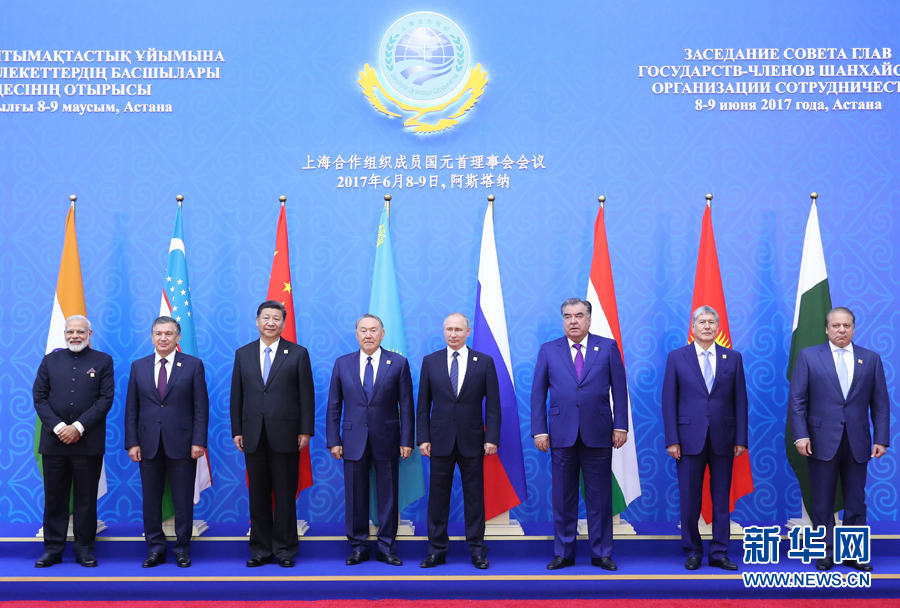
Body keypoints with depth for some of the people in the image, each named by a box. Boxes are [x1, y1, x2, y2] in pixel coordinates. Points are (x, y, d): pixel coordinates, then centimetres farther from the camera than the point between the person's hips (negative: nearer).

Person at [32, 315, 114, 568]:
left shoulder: (103, 361, 4)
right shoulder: (50, 360, 10)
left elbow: (106, 398, -4)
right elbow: (39, 397, 4)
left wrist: (78, 427, -13)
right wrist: (58, 427, -10)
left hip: (88, 442, -2)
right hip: (54, 440, 2)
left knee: (86, 498, 4)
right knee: (54, 497, 6)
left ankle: (85, 549, 13)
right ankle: (53, 548, 15)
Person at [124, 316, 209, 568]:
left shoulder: (193, 365, 0)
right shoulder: (138, 366, 8)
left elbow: (201, 407, -3)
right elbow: (131, 409, 7)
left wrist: (199, 441, -9)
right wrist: (132, 442, -1)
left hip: (182, 444, -2)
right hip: (148, 444, 3)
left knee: (183, 500, 5)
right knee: (151, 500, 7)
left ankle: (182, 549, 16)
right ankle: (155, 549, 19)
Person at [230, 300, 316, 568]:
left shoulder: (298, 353, 1)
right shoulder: (243, 354, 9)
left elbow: (307, 395, 0)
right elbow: (236, 395, 9)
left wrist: (306, 431, -5)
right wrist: (236, 431, 4)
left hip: (285, 435, -2)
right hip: (253, 435, 3)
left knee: (285, 495, 3)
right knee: (258, 495, 8)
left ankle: (284, 550, 13)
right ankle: (261, 549, 17)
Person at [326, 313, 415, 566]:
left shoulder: (398, 363, 0)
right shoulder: (342, 364, 5)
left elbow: (406, 405, 0)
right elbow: (334, 406, 6)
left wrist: (407, 440, -4)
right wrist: (334, 440, 0)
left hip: (386, 440, -1)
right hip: (353, 441, 1)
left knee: (388, 496, 6)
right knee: (355, 497, 6)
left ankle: (387, 548, 17)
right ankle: (358, 547, 19)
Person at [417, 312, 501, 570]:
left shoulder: (485, 362, 1)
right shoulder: (430, 361, 4)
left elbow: (493, 405, 0)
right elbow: (423, 405, 5)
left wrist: (492, 438, -7)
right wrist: (423, 438, -2)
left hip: (472, 442, -1)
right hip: (440, 441, 1)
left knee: (474, 498, 6)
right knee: (438, 497, 5)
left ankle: (477, 551, 16)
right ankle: (437, 550, 15)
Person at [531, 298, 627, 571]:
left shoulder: (608, 347, 5)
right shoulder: (548, 350, 7)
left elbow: (619, 389, 4)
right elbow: (538, 393, 5)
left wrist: (620, 425, -3)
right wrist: (539, 430, -1)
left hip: (598, 434, -1)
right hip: (562, 435, 1)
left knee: (599, 496, 5)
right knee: (563, 497, 7)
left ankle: (601, 553, 17)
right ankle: (563, 553, 18)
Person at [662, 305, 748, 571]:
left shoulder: (733, 358, 6)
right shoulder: (676, 357, 2)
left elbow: (740, 401, 5)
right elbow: (669, 401, 0)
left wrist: (741, 439, -1)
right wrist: (672, 439, -6)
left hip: (723, 439, 1)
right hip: (689, 439, -1)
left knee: (721, 499, 7)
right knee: (689, 500, 4)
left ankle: (719, 553, 17)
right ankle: (693, 552, 19)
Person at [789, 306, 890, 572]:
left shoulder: (871, 359, 7)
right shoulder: (808, 356, 1)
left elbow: (880, 403, 6)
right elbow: (797, 399, -3)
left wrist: (882, 439, -1)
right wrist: (801, 435, -11)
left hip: (858, 442, 2)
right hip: (822, 440, -2)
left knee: (856, 502, 8)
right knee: (823, 502, 5)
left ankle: (853, 553, 19)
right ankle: (825, 553, 15)